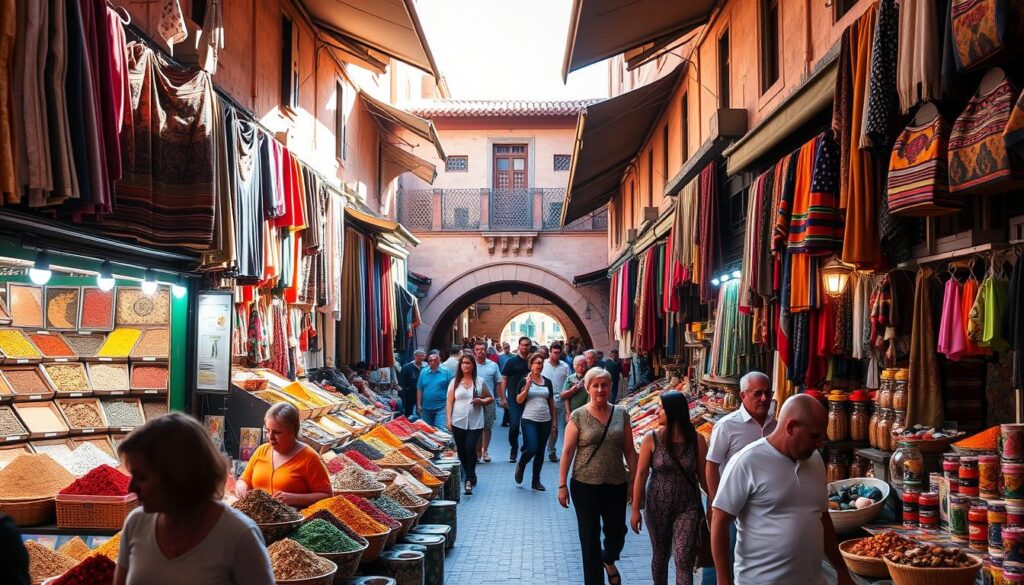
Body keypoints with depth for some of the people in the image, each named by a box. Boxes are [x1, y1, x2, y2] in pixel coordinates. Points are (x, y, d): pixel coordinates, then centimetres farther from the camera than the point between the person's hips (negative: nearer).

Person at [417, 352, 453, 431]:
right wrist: (419, 405, 5)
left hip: (441, 408, -4)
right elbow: (419, 389, 8)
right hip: (426, 408, 4)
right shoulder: (423, 372, 5)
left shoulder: (446, 372, -5)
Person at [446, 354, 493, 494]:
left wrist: (481, 401, -9)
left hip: (475, 422, -2)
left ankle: (469, 479, -11)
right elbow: (450, 402, 6)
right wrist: (449, 419, -2)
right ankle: (470, 476, 28)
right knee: (461, 451, 8)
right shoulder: (454, 382, 6)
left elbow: (490, 398, 12)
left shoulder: (480, 381, 5)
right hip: (458, 422, 2)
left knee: (470, 448, -15)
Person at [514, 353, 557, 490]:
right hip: (529, 421, -4)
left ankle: (536, 480, 19)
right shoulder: (525, 381, -2)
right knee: (531, 449, -14)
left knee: (540, 452, 8)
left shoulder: (547, 382, 8)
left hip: (545, 421, 4)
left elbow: (551, 403, 13)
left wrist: (554, 422, 11)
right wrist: (528, 385, -19)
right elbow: (519, 400, -9)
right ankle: (520, 466, 18)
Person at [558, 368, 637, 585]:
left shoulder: (621, 414, 1)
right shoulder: (578, 416, -6)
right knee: (590, 538, 6)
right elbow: (567, 451, -5)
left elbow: (629, 451, 5)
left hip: (616, 485, 2)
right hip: (585, 486, -2)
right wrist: (562, 485, -7)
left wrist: (634, 481, 3)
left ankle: (608, 560, 45)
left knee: (617, 534, 11)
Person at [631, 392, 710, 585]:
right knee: (660, 556, 15)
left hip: (688, 507, -1)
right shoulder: (652, 439, -7)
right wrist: (636, 509, -4)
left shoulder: (697, 440, -7)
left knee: (684, 561, -7)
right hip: (658, 506, 1)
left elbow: (703, 475, 0)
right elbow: (641, 474, -4)